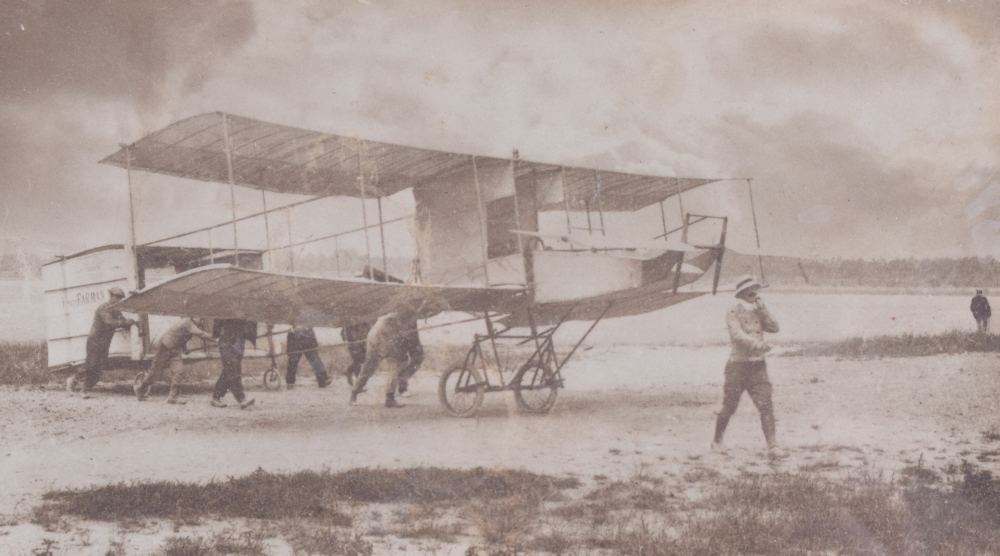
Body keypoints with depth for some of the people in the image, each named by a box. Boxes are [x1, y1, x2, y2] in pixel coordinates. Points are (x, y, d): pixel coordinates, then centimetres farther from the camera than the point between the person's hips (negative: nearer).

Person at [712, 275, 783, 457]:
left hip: (758, 365, 4)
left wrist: (762, 309, -8)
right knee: (729, 407, 5)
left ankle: (772, 446, -13)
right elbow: (737, 334, -21)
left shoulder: (758, 313, 13)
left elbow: (774, 327, 0)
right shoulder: (733, 313, -4)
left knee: (766, 405, -10)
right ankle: (717, 440, 26)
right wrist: (757, 344, -36)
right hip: (738, 365, -4)